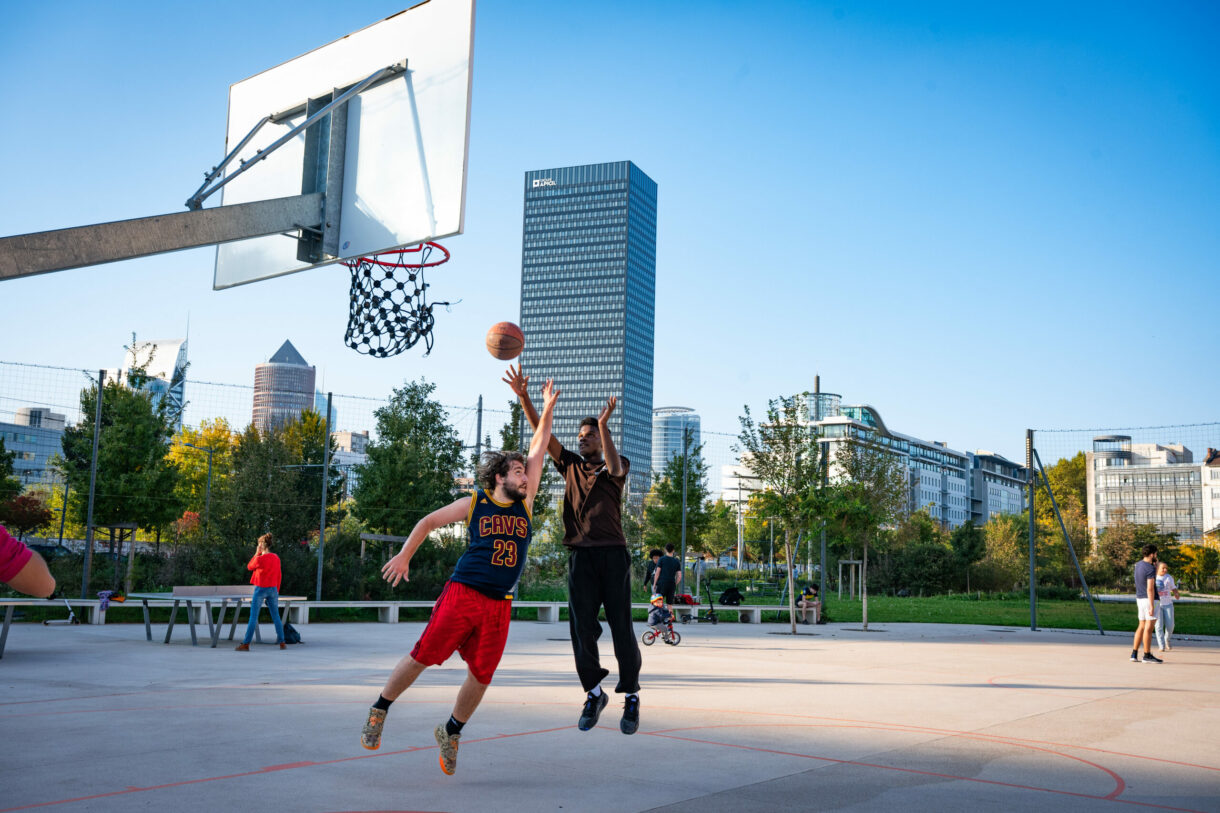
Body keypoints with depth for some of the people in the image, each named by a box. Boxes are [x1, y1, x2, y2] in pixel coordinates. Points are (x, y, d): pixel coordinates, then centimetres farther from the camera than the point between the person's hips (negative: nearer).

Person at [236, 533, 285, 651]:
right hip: (273, 589, 5)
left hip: (260, 589, -5)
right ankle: (282, 643, 14)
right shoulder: (276, 558, 2)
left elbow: (249, 567, 2)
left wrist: (257, 553, 2)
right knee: (276, 617, 12)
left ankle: (246, 644, 2)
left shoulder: (260, 559, -17)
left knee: (253, 617, 0)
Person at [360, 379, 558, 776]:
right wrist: (404, 556, 7)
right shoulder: (473, 504, 1)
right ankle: (379, 710, 16)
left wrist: (547, 410, 6)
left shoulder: (524, 504, 9)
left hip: (499, 605, 4)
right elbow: (429, 522, 13)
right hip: (462, 593, -4)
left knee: (481, 675, 2)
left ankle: (450, 732, 24)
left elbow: (538, 453, 8)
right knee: (423, 656, -5)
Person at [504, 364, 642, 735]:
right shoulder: (571, 465, 16)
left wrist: (604, 426, -29)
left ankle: (631, 698, 6)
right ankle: (594, 693, 14)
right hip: (580, 554, 3)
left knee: (621, 627, -2)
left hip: (613, 552, -3)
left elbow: (615, 466, -18)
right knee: (582, 627, 0)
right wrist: (523, 396, -6)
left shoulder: (618, 467, 8)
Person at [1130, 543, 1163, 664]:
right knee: (1149, 627, -5)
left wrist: (1155, 565, 16)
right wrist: (1152, 606, -22)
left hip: (1140, 598, 9)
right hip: (1149, 599, -9)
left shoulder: (1138, 564, 11)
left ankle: (1134, 654, 12)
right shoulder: (1150, 568, -16)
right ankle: (1147, 655, -3)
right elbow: (1150, 588, -21)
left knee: (1141, 626, 13)